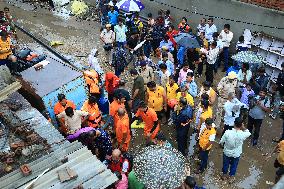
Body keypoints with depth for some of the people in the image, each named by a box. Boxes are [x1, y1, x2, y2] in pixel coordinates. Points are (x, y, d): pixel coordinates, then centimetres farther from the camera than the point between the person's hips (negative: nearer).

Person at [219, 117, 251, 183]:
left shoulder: (227, 132, -32)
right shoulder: (242, 134, -31)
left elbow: (221, 142, -15)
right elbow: (248, 133, -4)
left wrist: (222, 144, 7)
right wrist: (243, 127, -15)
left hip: (227, 152, 0)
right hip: (236, 154, 0)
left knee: (225, 164, 27)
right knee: (234, 165, 27)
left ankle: (224, 175, 50)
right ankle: (231, 177, 47)